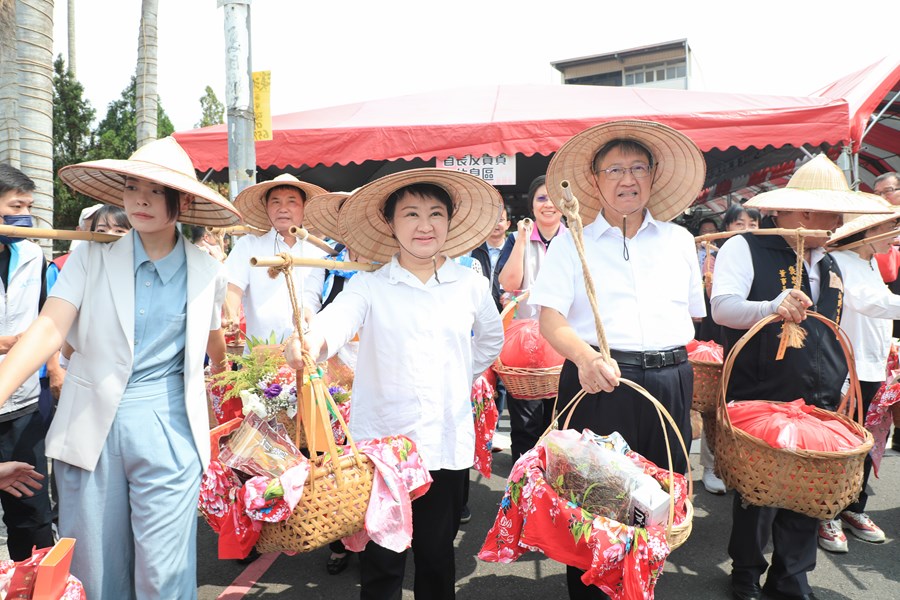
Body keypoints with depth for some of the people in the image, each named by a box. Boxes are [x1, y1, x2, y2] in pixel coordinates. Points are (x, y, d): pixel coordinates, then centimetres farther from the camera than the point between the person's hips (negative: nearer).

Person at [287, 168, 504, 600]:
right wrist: (310, 341, -43)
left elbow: (491, 340, 22)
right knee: (380, 562, 7)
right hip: (380, 442, -1)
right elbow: (337, 318, -22)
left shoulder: (471, 284, 5)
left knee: (437, 556, 15)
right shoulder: (369, 286, -2)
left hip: (447, 445, 2)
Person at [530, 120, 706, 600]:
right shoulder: (572, 244, 3)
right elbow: (550, 320, -7)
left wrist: (674, 363, 11)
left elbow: (692, 315, 20)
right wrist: (584, 356, -25)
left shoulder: (679, 240, 13)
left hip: (670, 383, 4)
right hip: (599, 380, -3)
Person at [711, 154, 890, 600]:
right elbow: (722, 307, -21)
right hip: (758, 402, -6)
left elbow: (836, 333, 24)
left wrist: (843, 386, 23)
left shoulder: (829, 265, 16)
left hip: (819, 406, 7)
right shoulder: (747, 249, -7)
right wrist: (774, 307, -37)